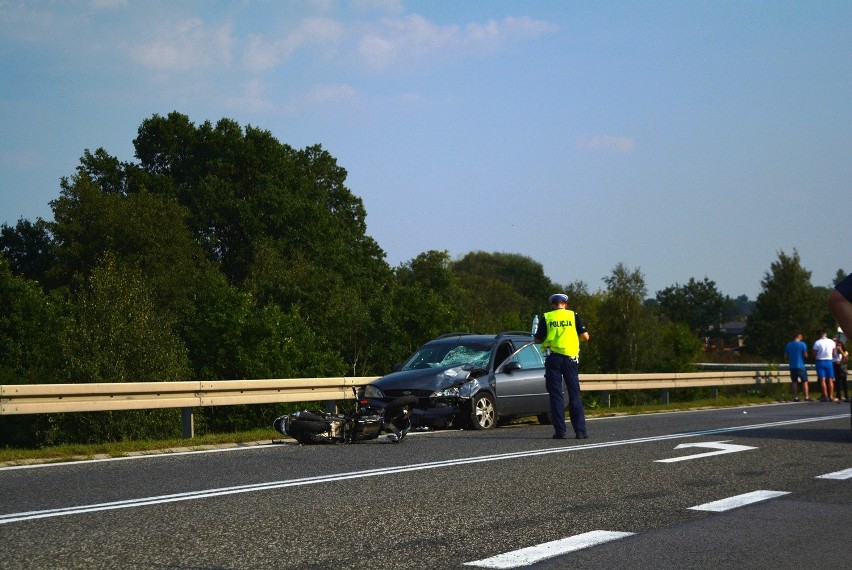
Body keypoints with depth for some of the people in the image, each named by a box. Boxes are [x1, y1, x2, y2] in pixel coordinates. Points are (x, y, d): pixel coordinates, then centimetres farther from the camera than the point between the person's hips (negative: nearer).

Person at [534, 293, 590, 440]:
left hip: (553, 358, -1)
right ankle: (580, 430, 1)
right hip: (570, 358, 1)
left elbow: (538, 339, 6)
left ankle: (560, 430, -2)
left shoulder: (546, 318, 3)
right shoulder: (573, 316, 4)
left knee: (556, 395, 3)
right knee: (574, 395, 5)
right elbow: (585, 337, 0)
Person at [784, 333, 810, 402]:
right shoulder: (802, 344, -7)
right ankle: (806, 397, -4)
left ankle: (795, 397, 3)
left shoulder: (788, 345, 6)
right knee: (804, 381, 2)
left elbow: (786, 357, 9)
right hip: (800, 366, -4)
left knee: (794, 382, 8)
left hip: (792, 366, 4)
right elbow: (805, 355, -8)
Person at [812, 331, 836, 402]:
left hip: (820, 361, -3)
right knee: (830, 380, 7)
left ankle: (825, 396, -7)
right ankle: (831, 396, 6)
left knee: (822, 380, -2)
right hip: (829, 361, 3)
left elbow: (814, 354, -5)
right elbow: (833, 352, 11)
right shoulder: (831, 342, 1)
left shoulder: (817, 342, -8)